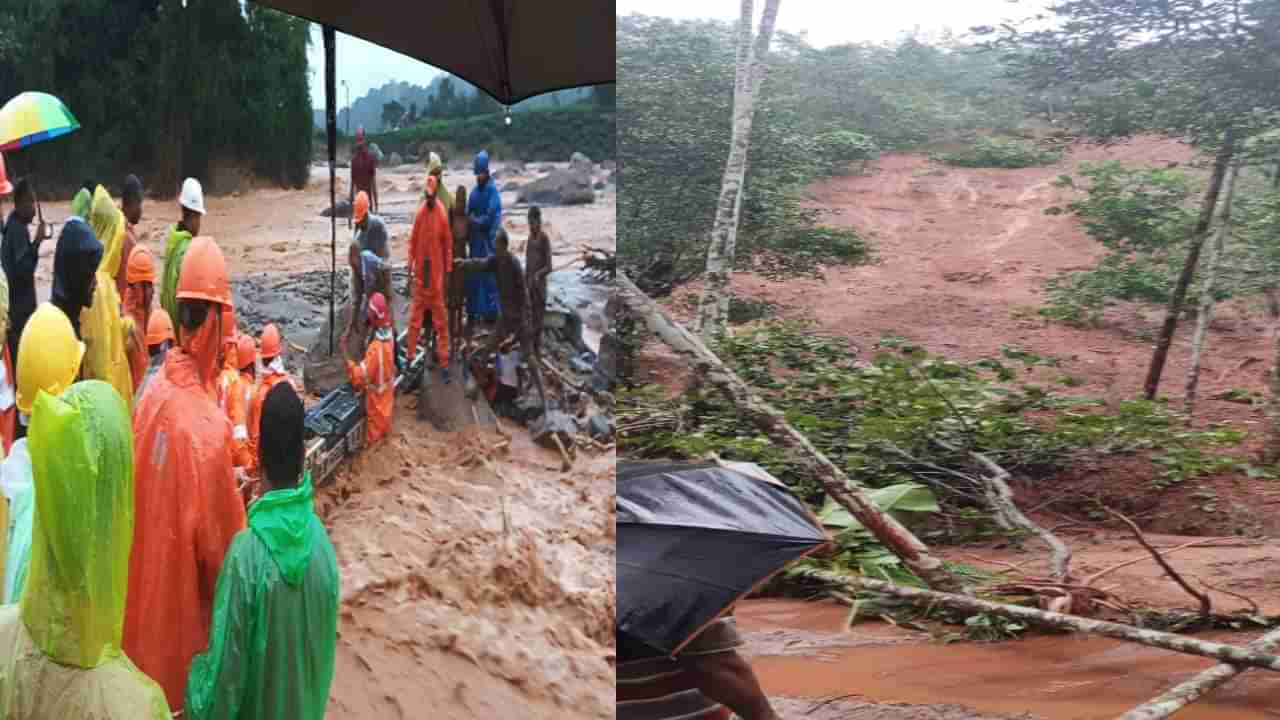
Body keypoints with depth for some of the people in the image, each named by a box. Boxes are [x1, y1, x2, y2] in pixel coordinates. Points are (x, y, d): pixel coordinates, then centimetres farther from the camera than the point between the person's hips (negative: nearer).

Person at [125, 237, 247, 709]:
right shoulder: (209, 426, -27)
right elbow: (219, 543, -18)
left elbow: (138, 498, 6)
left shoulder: (152, 393, -6)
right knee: (186, 684, 11)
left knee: (149, 658, 21)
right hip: (185, 599, -6)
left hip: (144, 590, 6)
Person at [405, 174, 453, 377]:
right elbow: (413, 243, 6)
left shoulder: (442, 215, -7)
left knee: (441, 320, 2)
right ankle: (410, 357, 15)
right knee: (415, 318, 7)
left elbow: (448, 245, -1)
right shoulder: (420, 214, 0)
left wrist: (448, 272, -1)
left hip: (436, 274, -3)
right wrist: (410, 270, 3)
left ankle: (444, 362, 7)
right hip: (420, 273, 3)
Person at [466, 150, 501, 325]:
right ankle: (473, 311, 19)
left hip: (488, 240, -7)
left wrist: (475, 221, -5)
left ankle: (491, 312, 5)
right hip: (475, 240, 7)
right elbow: (468, 215, 12)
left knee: (489, 275, -3)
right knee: (473, 276, 10)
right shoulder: (474, 192, 11)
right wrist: (468, 233, -4)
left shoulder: (493, 190, -10)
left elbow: (490, 217, -15)